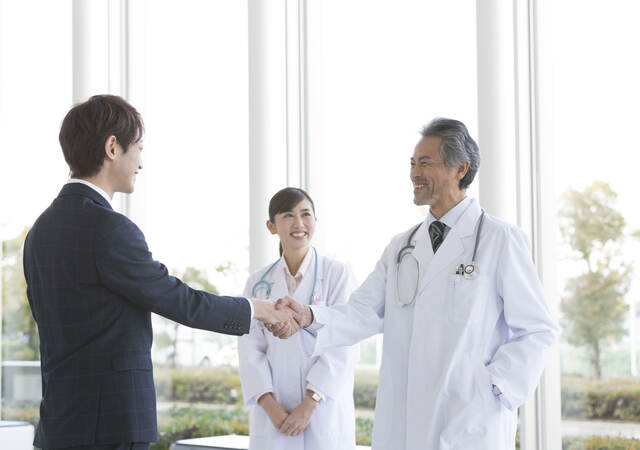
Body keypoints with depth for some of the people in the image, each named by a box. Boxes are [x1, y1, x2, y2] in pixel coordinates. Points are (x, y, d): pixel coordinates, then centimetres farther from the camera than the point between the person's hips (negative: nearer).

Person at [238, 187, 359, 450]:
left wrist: (309, 405, -12)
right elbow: (250, 349, 4)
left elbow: (343, 348, -6)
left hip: (324, 412, -2)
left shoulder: (337, 275, 0)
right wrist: (269, 404, -9)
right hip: (274, 416, 2)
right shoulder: (258, 283, 10)